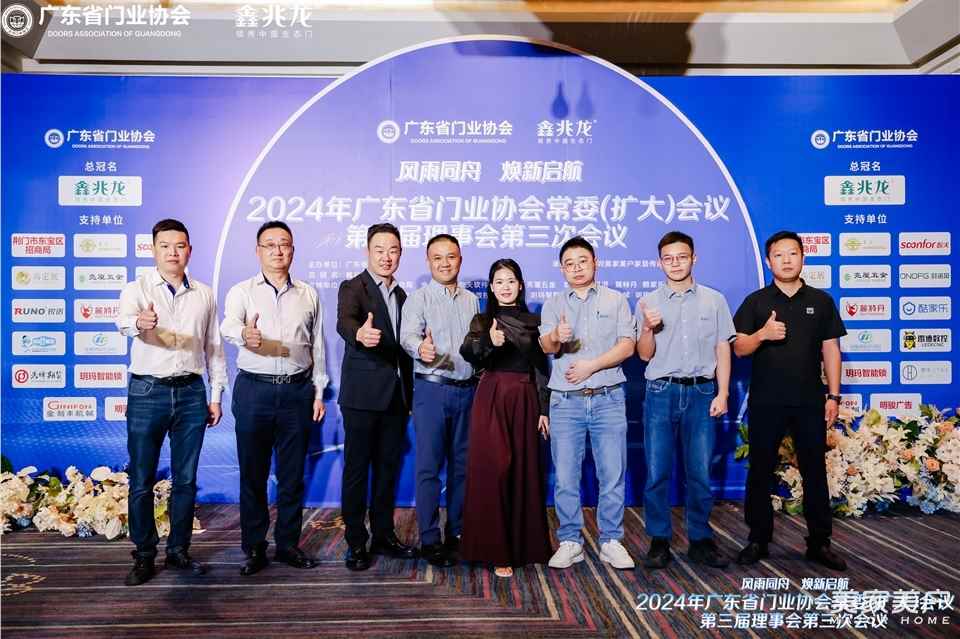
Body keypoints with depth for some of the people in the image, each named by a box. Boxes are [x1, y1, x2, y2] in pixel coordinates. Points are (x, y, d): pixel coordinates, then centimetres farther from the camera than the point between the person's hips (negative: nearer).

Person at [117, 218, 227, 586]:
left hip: (191, 393, 2)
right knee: (142, 480, 4)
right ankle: (144, 556, 18)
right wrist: (139, 322, -46)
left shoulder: (204, 294, 9)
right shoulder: (137, 289, 0)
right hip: (147, 392, -2)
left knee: (186, 479, 9)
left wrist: (216, 395, 8)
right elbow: (124, 321, -22)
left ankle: (178, 550, 22)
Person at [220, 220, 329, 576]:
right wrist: (244, 334, -40)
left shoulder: (308, 294, 10)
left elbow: (317, 346, 13)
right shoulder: (242, 292, 3)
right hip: (254, 389, -2)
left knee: (292, 473, 8)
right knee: (252, 473, 6)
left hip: (297, 390, 2)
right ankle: (254, 548, 18)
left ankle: (288, 543, 21)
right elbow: (227, 327, -17)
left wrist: (319, 392, 8)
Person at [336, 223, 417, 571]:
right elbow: (344, 321, -26)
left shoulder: (401, 295, 15)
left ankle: (383, 534, 24)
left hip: (397, 395, 6)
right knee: (357, 467, 1)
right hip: (363, 394, -6)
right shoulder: (352, 287, -5)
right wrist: (360, 333, -49)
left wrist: (410, 394, 15)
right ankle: (356, 543, 10)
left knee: (388, 466, 12)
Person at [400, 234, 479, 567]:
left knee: (461, 464, 11)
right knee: (429, 466, -2)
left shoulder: (471, 300, 13)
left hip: (466, 389, 5)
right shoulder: (419, 298, -2)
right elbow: (408, 334, -19)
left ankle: (457, 533, 23)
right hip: (431, 389, -4)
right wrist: (420, 348, -39)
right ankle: (430, 539, 7)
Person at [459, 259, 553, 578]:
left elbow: (542, 367, 9)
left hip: (525, 400, 2)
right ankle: (496, 549, 2)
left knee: (524, 470, 6)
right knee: (492, 470, -5)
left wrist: (544, 409, 4)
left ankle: (523, 544, 21)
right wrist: (489, 342, -35)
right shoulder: (482, 321, 5)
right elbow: (468, 353, -15)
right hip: (491, 399, -2)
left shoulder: (534, 321, 9)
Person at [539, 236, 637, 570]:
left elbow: (627, 345, 0)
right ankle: (570, 542, 13)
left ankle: (611, 541, 14)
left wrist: (592, 365, -11)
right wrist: (556, 337, -30)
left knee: (613, 474, 2)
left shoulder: (616, 301, 9)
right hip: (566, 401, 1)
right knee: (565, 476, 2)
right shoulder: (553, 304, 10)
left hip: (608, 398, 0)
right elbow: (545, 345, -6)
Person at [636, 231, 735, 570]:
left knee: (700, 473, 4)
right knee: (657, 472, 1)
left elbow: (723, 350, 7)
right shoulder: (648, 303, 6)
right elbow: (645, 355, 4)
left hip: (701, 392, 0)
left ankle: (700, 540, 17)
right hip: (661, 392, 0)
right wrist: (647, 329, -16)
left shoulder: (714, 300, 8)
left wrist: (722, 393, -1)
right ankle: (659, 541, 12)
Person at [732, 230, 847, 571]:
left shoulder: (821, 301, 7)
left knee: (815, 472, 7)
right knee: (760, 471, 6)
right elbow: (739, 348, 0)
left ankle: (819, 543, 18)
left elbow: (830, 350, 7)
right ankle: (758, 540, 18)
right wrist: (762, 334, -20)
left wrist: (834, 395, 1)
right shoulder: (756, 301, 3)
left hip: (809, 402, 1)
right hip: (766, 402, -1)